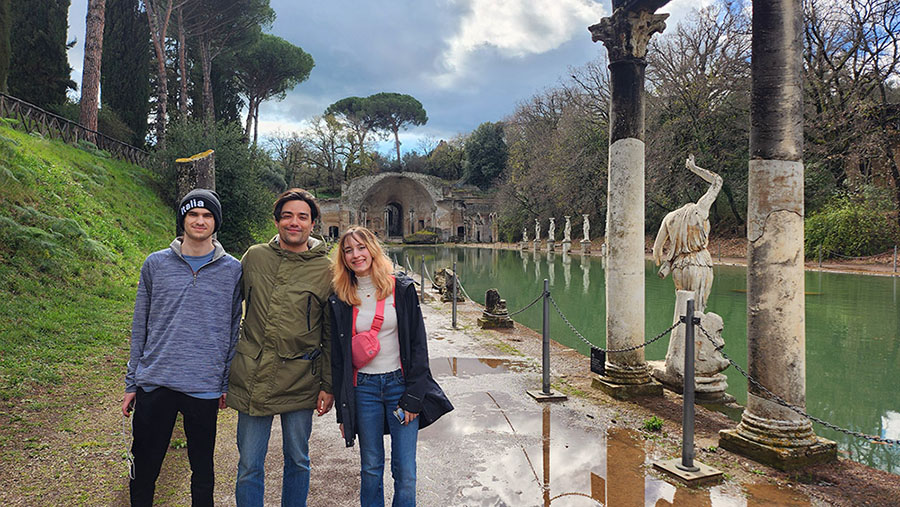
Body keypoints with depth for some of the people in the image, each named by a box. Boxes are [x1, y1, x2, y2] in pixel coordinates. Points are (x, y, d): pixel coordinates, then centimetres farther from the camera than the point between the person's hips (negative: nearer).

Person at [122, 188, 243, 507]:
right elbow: (140, 328, 9)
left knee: (202, 471, 13)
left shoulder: (233, 270, 2)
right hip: (154, 385, 1)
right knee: (144, 471, 12)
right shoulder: (155, 264, 5)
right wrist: (132, 384, 8)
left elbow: (234, 330, 5)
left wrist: (227, 385, 3)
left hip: (205, 387, -1)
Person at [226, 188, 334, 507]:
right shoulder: (254, 257, 4)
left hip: (300, 383, -1)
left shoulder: (325, 270, -1)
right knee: (249, 465, 8)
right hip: (253, 380, 1)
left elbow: (332, 334, 1)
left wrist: (328, 385, -1)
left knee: (298, 461, 14)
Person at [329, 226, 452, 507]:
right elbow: (338, 357, 6)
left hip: (401, 383, -1)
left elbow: (418, 344, -3)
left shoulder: (401, 289, -2)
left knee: (405, 473, 1)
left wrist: (413, 397, -9)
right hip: (363, 388, 2)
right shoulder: (340, 300, 3)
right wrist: (343, 411, 4)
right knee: (371, 469, 11)